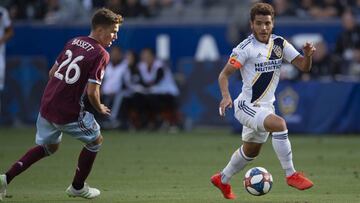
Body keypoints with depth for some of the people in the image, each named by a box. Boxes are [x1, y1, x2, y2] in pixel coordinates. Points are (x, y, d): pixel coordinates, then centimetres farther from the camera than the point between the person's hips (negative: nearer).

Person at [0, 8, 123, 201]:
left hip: (46, 104, 7)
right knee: (95, 141, 18)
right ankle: (77, 187, 28)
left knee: (49, 146, 27)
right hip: (68, 112, -7)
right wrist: (100, 108, 2)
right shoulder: (101, 54, -14)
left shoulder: (73, 42, 9)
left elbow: (52, 72, 15)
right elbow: (92, 92, -18)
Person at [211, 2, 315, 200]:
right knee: (279, 124, -32)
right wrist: (226, 96, -31)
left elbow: (304, 66, -2)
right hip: (246, 106, -7)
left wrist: (308, 55, -24)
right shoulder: (246, 48, -16)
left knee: (251, 151, 23)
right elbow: (224, 74, -14)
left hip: (265, 107, 7)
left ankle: (222, 180, 45)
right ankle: (291, 175, -24)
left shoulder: (279, 44, 0)